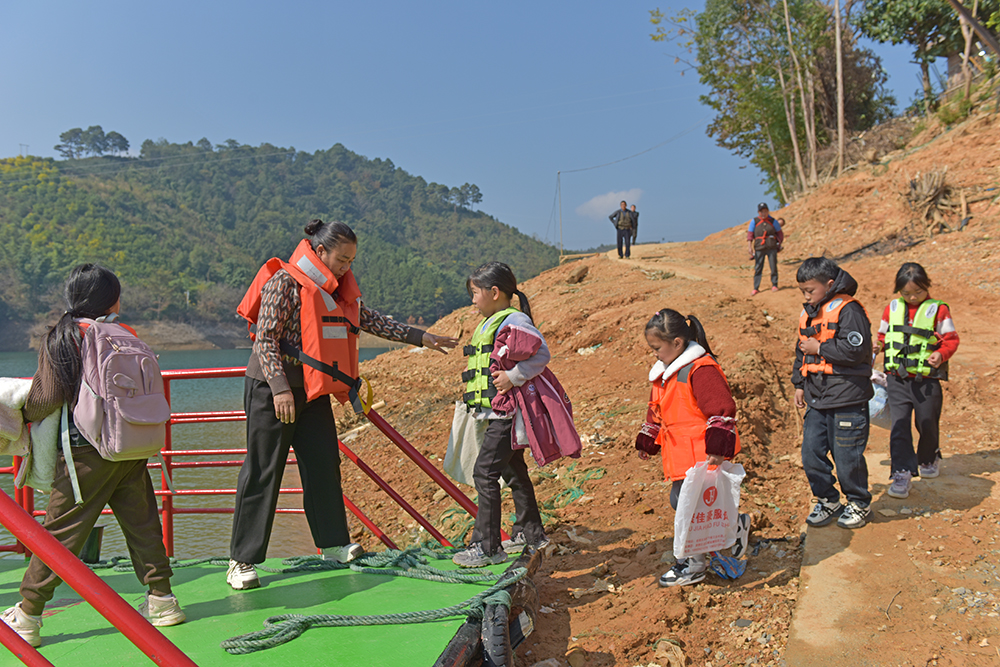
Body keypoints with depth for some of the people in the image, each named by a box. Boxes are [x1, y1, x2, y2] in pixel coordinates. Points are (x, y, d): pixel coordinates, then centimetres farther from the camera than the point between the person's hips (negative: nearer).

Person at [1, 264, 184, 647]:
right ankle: (160, 600, 17)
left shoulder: (60, 338, -5)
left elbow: (48, 396, -10)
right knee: (142, 522, 12)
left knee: (59, 533, 5)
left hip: (86, 452, -3)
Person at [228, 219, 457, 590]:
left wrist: (420, 337, 19)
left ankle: (333, 544, 22)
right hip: (272, 390, -7)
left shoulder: (340, 289, 12)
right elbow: (265, 339, -17)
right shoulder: (284, 282, -13)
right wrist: (280, 387, -25)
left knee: (324, 464, 9)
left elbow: (371, 321, 20)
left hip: (313, 390, 8)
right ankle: (242, 561, 5)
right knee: (262, 472, -4)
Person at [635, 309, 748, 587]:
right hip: (679, 457, 10)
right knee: (680, 501, 12)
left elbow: (722, 410, -20)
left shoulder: (701, 370, -18)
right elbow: (656, 412, 24)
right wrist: (647, 442, 26)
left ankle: (694, 563, 14)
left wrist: (718, 448, -23)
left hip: (702, 457, -10)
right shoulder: (664, 372, 13)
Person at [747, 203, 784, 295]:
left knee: (773, 267, 3)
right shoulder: (754, 222, 2)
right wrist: (750, 247, -9)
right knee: (757, 268, 0)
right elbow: (750, 235, 0)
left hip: (772, 248, 1)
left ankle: (774, 285, 17)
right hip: (759, 248, -1)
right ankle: (756, 288, 5)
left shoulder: (773, 221, 5)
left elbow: (780, 234, 14)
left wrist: (779, 245, 8)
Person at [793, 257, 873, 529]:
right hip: (817, 400, 7)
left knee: (847, 457, 2)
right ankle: (828, 501, 24)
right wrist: (799, 384, 17)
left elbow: (855, 351, -22)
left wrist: (819, 348, -15)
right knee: (811, 454, 6)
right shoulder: (808, 313, 13)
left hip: (847, 400, -7)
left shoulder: (849, 310, -12)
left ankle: (859, 504, 24)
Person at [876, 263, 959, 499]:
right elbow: (884, 336, 16)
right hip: (897, 379, 1)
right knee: (899, 426, -6)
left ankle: (929, 459, 42)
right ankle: (902, 473, -4)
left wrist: (941, 354, -19)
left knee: (927, 424, 14)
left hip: (927, 380, -1)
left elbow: (951, 339, -1)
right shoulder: (891, 309, 5)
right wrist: (879, 346, -6)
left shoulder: (938, 309, -3)